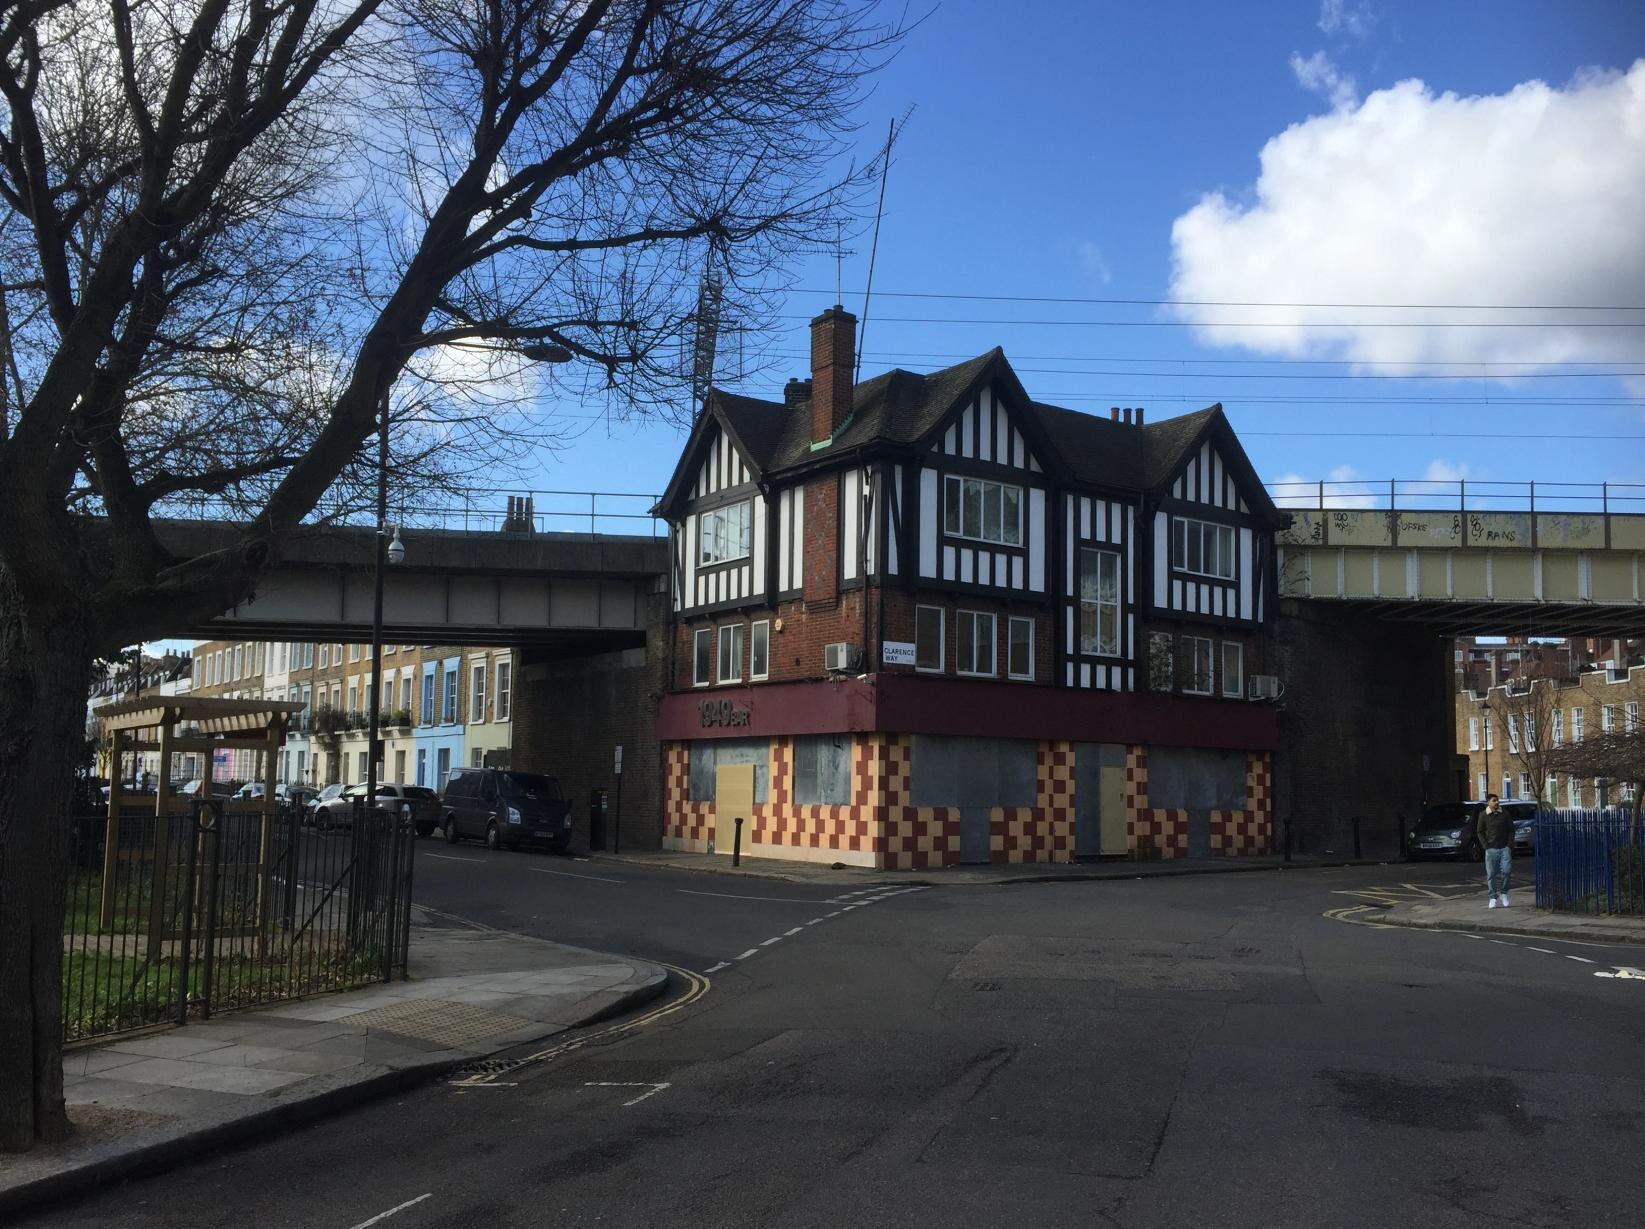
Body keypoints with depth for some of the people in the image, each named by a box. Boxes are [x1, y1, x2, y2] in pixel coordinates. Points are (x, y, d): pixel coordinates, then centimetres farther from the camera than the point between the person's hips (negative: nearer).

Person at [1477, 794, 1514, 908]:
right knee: (1491, 874, 0)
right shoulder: (1483, 815, 2)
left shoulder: (1504, 814, 5)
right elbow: (1480, 832, 5)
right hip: (1491, 849, 0)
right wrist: (1486, 846, -4)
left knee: (1506, 871, -10)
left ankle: (1503, 893, 13)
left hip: (1505, 847, 1)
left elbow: (1511, 829, 8)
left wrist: (1509, 844, -1)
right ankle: (1493, 897, 10)